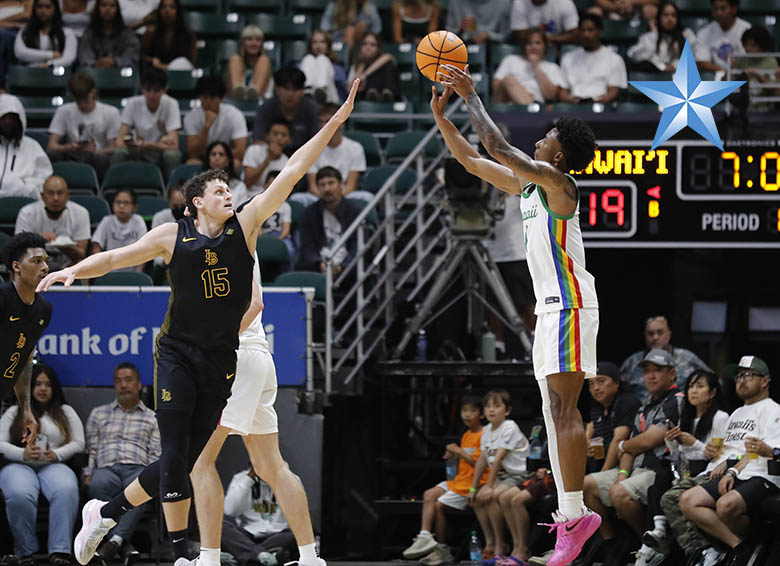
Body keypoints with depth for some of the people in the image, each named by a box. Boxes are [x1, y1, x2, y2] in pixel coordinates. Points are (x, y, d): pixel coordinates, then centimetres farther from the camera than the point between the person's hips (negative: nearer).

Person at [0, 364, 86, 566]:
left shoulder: (66, 412, 22)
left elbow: (78, 443, 12)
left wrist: (56, 454, -8)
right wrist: (23, 454, -12)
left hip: (53, 466, 1)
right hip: (19, 466, -1)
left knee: (67, 491, -38)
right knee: (20, 495, -39)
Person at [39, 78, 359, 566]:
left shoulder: (245, 226, 3)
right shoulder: (173, 237, 0)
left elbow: (293, 171, 0)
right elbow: (116, 257, 5)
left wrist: (337, 122, -2)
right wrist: (74, 271, -13)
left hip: (221, 361, 3)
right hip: (178, 355, -3)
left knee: (184, 460, 6)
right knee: (176, 457, -11)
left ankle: (106, 512, 25)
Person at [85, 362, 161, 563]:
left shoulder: (152, 418, 24)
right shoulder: (99, 414, 27)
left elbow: (156, 454, 13)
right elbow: (90, 449, 20)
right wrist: (88, 473, 2)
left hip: (137, 469, -1)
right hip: (106, 468, 1)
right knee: (99, 484, -40)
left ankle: (116, 539, -48)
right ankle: (123, 542, -37)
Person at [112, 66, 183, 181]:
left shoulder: (170, 104, -12)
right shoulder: (133, 104, -8)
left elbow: (174, 145, -21)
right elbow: (119, 141, -15)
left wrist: (146, 145, -39)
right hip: (138, 155, 1)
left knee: (172, 155, -34)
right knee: (118, 153, -29)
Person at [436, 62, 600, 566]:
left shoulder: (557, 181, -11)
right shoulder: (529, 183, 16)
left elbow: (499, 149, -20)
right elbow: (474, 162, 24)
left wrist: (472, 96, -12)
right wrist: (440, 116, 18)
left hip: (570, 306, -10)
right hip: (550, 307, 10)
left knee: (564, 409, -15)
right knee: (555, 411, 7)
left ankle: (576, 514, -19)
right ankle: (568, 516, 7)